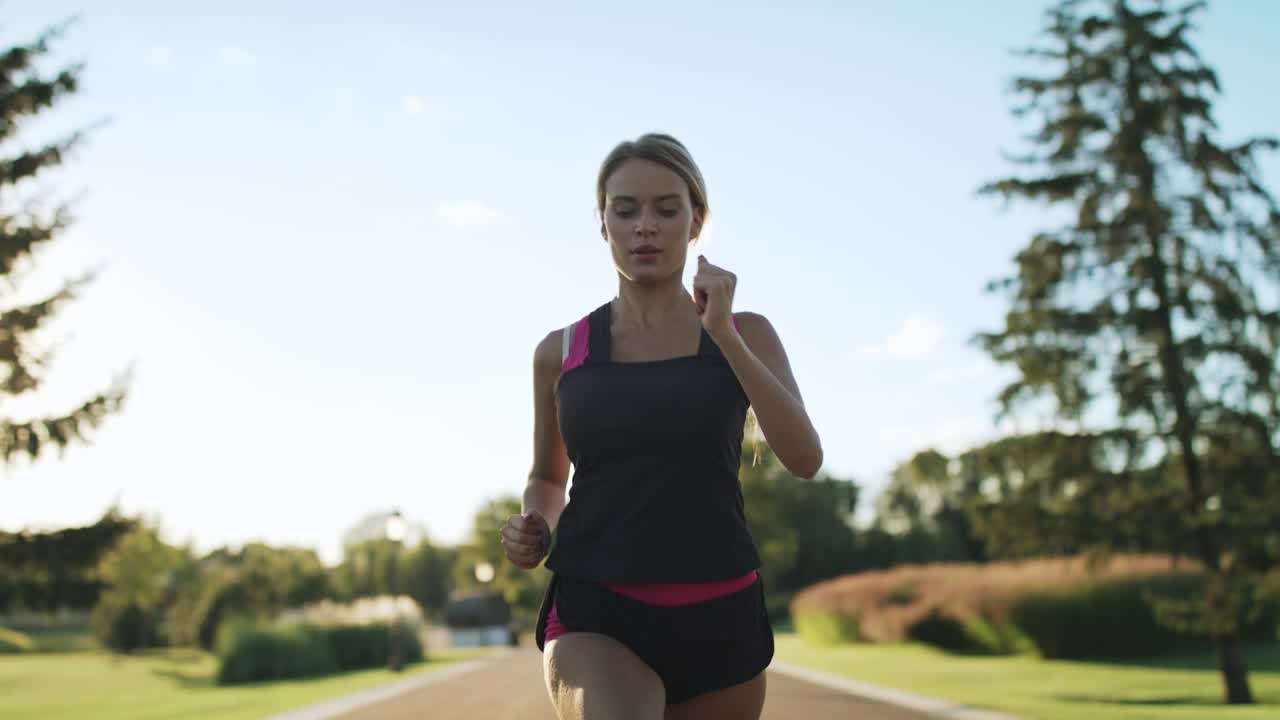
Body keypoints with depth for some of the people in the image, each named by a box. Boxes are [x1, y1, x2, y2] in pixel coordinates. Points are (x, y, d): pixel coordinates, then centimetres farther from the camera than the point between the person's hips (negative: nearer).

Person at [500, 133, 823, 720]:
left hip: (719, 616, 2)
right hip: (596, 613, -1)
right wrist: (534, 527, 0)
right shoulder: (561, 352, 8)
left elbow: (804, 459, -8)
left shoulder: (746, 334, 7)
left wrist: (723, 334, -14)